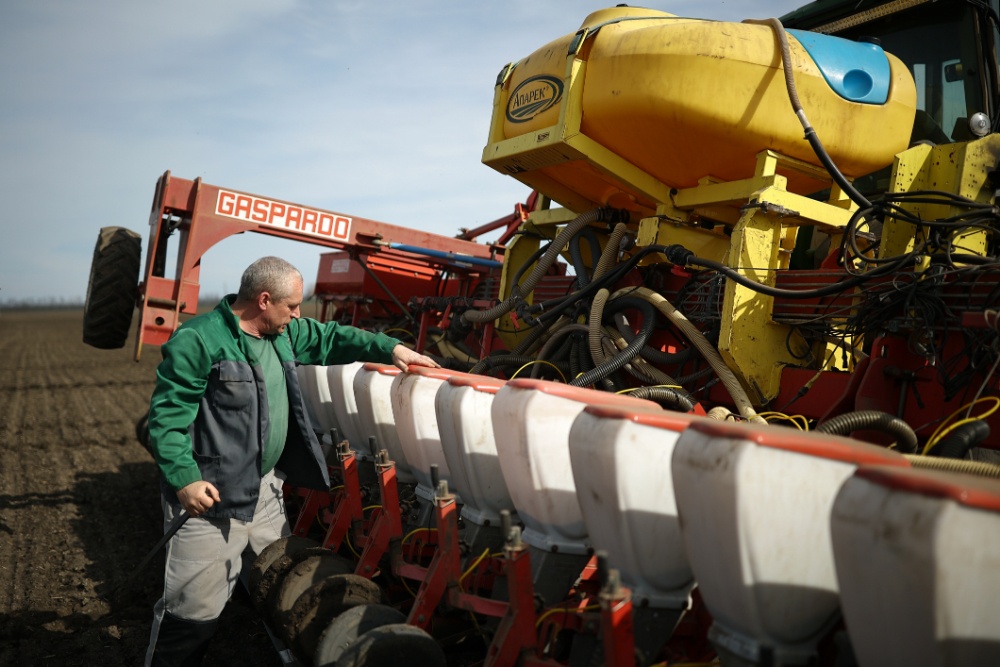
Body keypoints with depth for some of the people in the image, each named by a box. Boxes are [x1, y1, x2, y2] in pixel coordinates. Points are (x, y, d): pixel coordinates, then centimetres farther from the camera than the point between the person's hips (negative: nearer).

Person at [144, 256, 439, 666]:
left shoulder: (284, 333, 8)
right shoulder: (197, 340, -17)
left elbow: (328, 338, 20)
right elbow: (167, 416, -18)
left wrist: (390, 348, 11)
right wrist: (184, 478, -26)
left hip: (265, 490, 9)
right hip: (208, 497, -8)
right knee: (195, 610, -2)